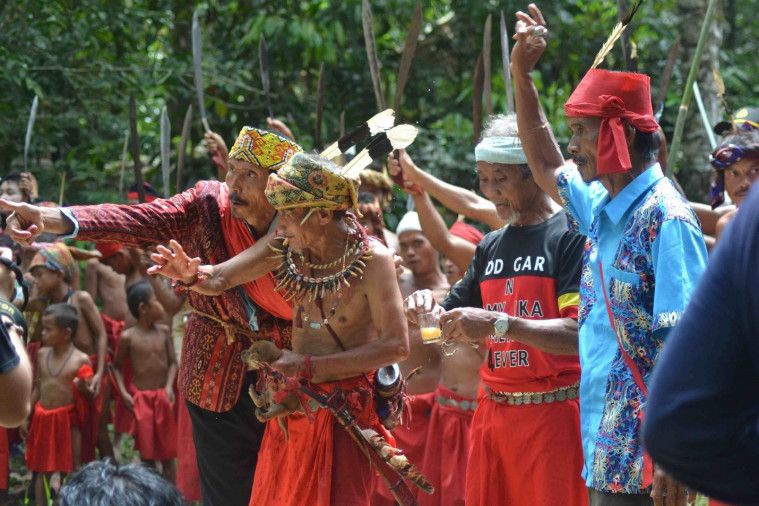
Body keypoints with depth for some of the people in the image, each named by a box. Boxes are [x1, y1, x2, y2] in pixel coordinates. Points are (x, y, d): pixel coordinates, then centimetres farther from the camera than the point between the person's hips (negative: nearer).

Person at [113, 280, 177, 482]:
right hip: (141, 398, -2)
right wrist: (123, 392, -7)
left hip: (163, 397, 2)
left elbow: (172, 362, 2)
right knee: (147, 452, 3)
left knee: (168, 452, 7)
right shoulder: (128, 337, -7)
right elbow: (117, 366, 3)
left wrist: (169, 386, -13)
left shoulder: (163, 332, 0)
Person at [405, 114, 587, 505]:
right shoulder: (491, 247, 15)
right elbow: (453, 322, 22)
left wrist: (499, 323, -25)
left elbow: (579, 334, -17)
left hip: (553, 412, -6)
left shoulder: (571, 236, -7)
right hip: (492, 412, 6)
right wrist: (426, 308, 0)